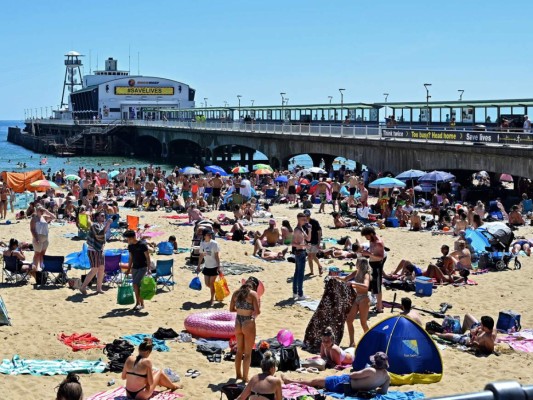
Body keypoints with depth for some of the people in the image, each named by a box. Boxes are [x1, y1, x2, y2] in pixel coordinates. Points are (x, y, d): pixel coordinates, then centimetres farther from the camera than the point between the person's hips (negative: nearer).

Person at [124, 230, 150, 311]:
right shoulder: (130, 246, 6)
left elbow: (148, 257, -11)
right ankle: (141, 304, 15)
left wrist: (149, 269, -16)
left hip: (142, 268, -7)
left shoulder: (142, 245, -14)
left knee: (136, 284, -17)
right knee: (137, 286, 6)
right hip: (134, 268, 7)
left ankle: (138, 303, -8)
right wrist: (128, 269, 17)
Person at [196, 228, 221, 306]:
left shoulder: (214, 243, -13)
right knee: (207, 284, 8)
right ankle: (215, 290, 36)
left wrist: (219, 266, -14)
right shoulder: (202, 244, 0)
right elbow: (201, 256, 9)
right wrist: (198, 266, 12)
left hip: (214, 267, -5)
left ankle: (212, 299, 17)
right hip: (206, 266, 5)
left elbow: (217, 256, -11)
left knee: (211, 283, 1)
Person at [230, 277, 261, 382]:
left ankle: (238, 374, 32)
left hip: (238, 322, 5)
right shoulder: (253, 294, -13)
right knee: (248, 353, 6)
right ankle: (245, 378, 9)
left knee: (239, 351, 21)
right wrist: (254, 313, 4)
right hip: (248, 323, -5)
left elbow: (231, 309, 8)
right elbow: (257, 311, -18)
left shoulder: (236, 293, 3)